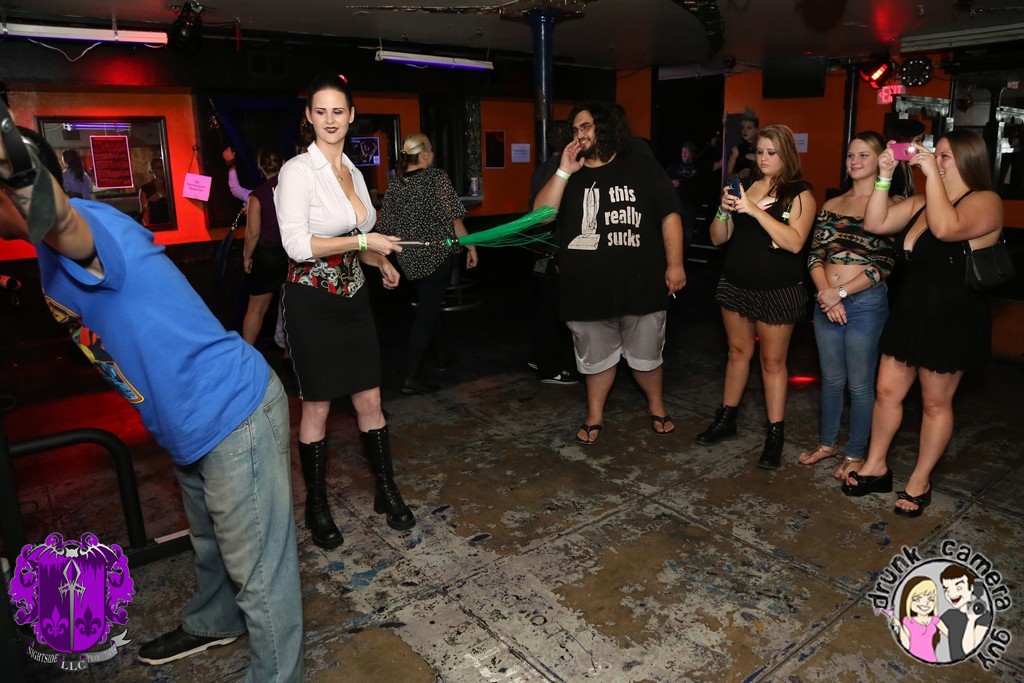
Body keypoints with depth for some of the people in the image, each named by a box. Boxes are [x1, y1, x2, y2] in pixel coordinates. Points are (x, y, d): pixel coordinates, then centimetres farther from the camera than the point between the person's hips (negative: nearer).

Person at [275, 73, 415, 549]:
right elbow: (298, 245, -19)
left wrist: (380, 262, 7)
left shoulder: (352, 171, 10)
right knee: (316, 407, 6)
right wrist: (365, 242, -19)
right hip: (312, 303, -6)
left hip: (354, 299, 6)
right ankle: (316, 506, 24)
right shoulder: (298, 171, -11)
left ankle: (387, 492, 26)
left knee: (369, 400, 10)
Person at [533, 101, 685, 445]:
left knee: (646, 354, 15)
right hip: (588, 287, 2)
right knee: (596, 357, 15)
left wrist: (675, 264, -6)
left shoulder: (641, 166, 0)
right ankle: (595, 415, 33)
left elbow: (669, 215, -1)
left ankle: (656, 405, 39)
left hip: (641, 284, -1)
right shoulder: (568, 175, 6)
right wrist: (564, 172, -13)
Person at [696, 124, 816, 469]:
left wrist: (755, 209, -26)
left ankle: (775, 434, 13)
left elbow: (794, 242, -22)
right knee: (738, 351, 15)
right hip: (736, 284, 4)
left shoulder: (800, 194, -6)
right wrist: (724, 210, -16)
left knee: (773, 361, 3)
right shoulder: (744, 187, 5)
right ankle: (726, 418, 28)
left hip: (778, 291, -4)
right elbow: (718, 238, 4)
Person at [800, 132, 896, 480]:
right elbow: (815, 255, 5)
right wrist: (825, 293, -10)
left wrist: (840, 292, -15)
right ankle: (827, 442, 32)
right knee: (831, 379, 16)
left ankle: (856, 454, 21)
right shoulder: (832, 205, 11)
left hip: (866, 303, -5)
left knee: (859, 384, 5)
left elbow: (886, 263, -11)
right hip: (827, 302, 5)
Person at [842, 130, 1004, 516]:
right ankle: (875, 468, 26)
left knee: (935, 402, 8)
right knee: (887, 391, 11)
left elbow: (946, 228, -32)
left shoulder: (985, 202, -13)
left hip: (951, 323, -7)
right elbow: (874, 223, 2)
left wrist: (932, 174, -25)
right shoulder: (922, 203, 9)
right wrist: (885, 177, -5)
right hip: (907, 315, 7)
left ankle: (920, 482, 23)